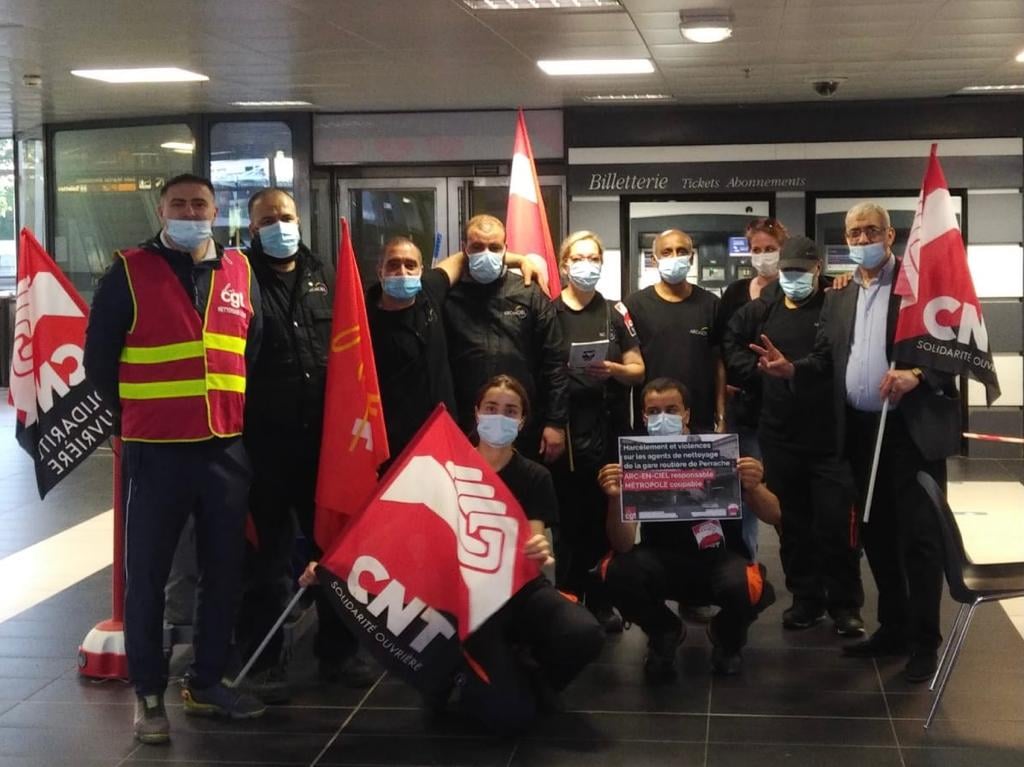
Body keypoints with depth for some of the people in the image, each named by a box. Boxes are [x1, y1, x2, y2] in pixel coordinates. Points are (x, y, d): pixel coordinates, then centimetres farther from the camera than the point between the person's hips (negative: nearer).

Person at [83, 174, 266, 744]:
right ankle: (149, 693, 13)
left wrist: (239, 413, 13)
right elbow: (99, 356, 0)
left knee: (225, 571, 11)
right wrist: (131, 415, 4)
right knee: (148, 575, 2)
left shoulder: (240, 272, 8)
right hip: (156, 451, -4)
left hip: (227, 449, 4)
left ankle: (208, 682, 25)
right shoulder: (130, 272, -4)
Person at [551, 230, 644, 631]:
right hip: (564, 429, -2)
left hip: (608, 430, 2)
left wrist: (613, 369, -12)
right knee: (568, 522, 2)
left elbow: (638, 370, 9)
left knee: (605, 520, 5)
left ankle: (601, 602, 14)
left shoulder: (615, 312, 9)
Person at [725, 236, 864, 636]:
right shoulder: (761, 311, 11)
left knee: (837, 523, -3)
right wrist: (759, 375, 9)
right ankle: (806, 598, 25)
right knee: (793, 523, 12)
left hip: (832, 438, -4)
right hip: (779, 438, 5)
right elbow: (732, 345, 22)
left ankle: (845, 603, 9)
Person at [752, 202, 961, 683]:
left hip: (914, 429, -6)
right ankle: (892, 627, 25)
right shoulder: (838, 299, 14)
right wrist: (791, 369, -9)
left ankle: (924, 641, 7)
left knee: (918, 536, -2)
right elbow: (826, 361, 10)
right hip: (861, 431, 6)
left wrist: (917, 375, -26)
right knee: (876, 534, 13)